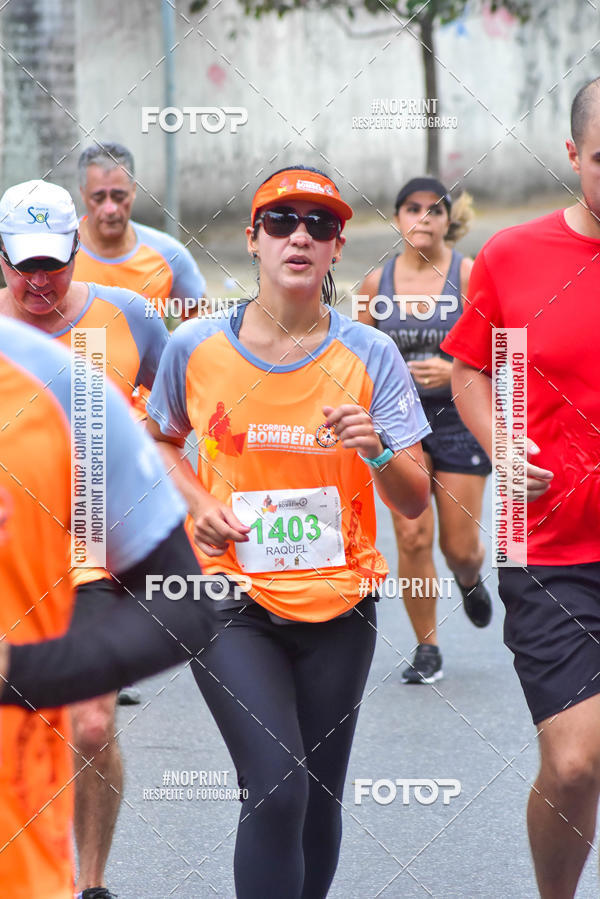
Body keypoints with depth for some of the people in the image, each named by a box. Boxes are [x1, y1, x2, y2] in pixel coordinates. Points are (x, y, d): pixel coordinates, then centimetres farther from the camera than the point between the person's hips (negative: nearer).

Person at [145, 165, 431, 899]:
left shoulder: (369, 356, -4)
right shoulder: (196, 348, -4)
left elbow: (414, 503, -4)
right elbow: (162, 439, 17)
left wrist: (377, 451, -25)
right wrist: (197, 503, -2)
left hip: (337, 604, 2)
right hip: (232, 598, -2)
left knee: (317, 801, 7)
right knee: (277, 789, -19)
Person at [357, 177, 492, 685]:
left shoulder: (469, 276, -7)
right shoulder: (377, 283, 1)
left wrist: (454, 371, -22)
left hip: (459, 418, -1)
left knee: (461, 547, 2)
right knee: (413, 537, -9)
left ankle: (470, 581, 41)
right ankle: (427, 649, 5)